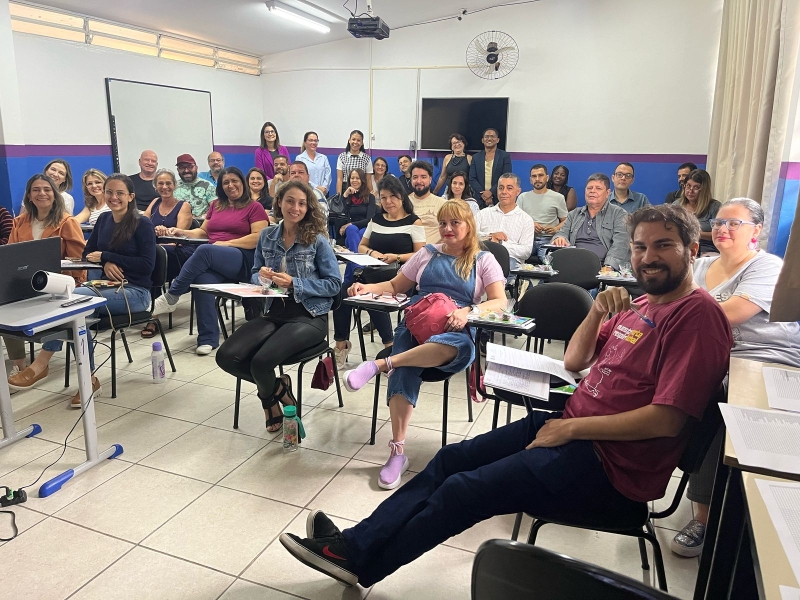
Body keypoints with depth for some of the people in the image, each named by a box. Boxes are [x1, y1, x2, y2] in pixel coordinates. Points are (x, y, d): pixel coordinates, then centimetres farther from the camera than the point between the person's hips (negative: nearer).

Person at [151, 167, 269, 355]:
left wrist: (227, 243, -12)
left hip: (243, 260, -4)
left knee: (204, 250, -35)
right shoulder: (216, 205, 25)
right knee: (202, 279, -32)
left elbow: (258, 238, -5)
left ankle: (170, 298, -25)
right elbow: (203, 232, 27)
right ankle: (208, 339, -30)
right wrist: (182, 232, 8)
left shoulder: (254, 207, 8)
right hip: (212, 261, 4)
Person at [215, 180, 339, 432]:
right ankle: (278, 388, 10)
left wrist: (294, 283, -17)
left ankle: (271, 394, 13)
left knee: (261, 362, -26)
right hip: (274, 313, 5)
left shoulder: (317, 240, -6)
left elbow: (333, 284, -6)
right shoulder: (266, 236, 8)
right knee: (226, 357, -15)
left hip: (308, 317, -5)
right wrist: (261, 276, -9)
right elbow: (254, 274, 16)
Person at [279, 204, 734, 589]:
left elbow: (667, 420, -23)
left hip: (611, 464, -9)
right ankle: (355, 543, 7)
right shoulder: (641, 304, 13)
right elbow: (573, 361, 14)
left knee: (462, 490, -12)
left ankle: (362, 563, 7)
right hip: (570, 426, 9)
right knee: (452, 459, 1)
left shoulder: (697, 314, -14)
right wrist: (599, 311, -4)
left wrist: (570, 428, -17)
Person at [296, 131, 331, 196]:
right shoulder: (299, 158, 4)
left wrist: (324, 188, -11)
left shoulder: (323, 158, 15)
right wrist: (316, 187, -14)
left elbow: (328, 175, 6)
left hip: (323, 193, 3)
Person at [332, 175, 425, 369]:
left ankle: (389, 345, -17)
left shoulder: (413, 222, 4)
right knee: (343, 292, -23)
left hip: (399, 275, -5)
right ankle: (341, 343, -13)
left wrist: (396, 257, -17)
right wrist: (371, 252, 0)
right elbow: (361, 246, 23)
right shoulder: (376, 220, 20)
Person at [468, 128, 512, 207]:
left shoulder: (505, 156, 6)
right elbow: (472, 179, 6)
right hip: (480, 200, 2)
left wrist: (491, 192, -13)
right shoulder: (476, 157, 13)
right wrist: (482, 193, -9)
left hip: (499, 200, -2)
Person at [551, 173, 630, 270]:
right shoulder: (573, 214, 21)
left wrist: (609, 266, -23)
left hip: (602, 268, -3)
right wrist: (559, 239, -12)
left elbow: (620, 244, -6)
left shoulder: (619, 214, 7)